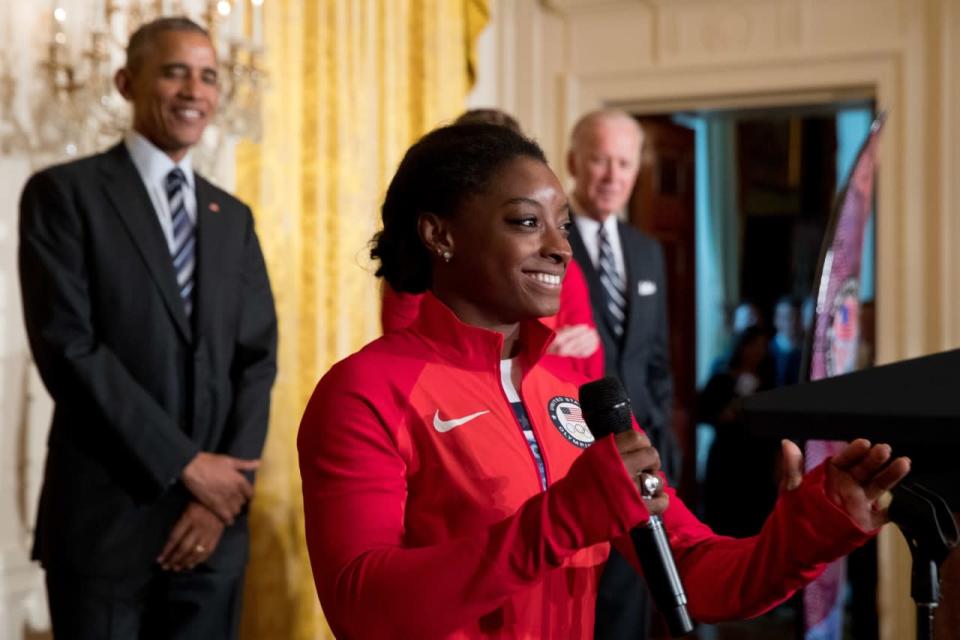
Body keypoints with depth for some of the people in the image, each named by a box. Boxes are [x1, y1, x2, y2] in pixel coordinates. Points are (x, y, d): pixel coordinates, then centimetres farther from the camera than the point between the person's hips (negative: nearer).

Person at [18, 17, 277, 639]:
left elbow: (258, 359, 8)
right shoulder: (65, 192, -2)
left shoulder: (232, 216, 14)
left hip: (212, 522, 4)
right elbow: (67, 345, -12)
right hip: (104, 517, -4)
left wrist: (225, 493, -6)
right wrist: (184, 464, -13)